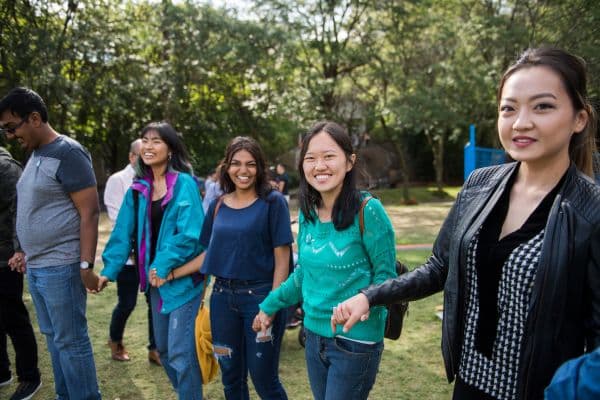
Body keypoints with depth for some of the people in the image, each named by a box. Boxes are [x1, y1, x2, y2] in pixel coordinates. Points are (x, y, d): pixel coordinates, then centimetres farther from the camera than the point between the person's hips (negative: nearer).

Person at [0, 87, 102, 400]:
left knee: (70, 341, 1)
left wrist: (86, 265, -20)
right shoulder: (35, 154, 13)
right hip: (36, 268, 9)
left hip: (60, 267, -9)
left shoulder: (67, 153, -13)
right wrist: (29, 253, 19)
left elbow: (89, 212, -17)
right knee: (53, 338, 17)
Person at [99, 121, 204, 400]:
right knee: (163, 348, 18)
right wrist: (109, 270, -3)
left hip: (182, 279, -7)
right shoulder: (138, 188, 6)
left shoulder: (184, 184, -13)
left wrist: (164, 266, -20)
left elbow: (189, 234, -19)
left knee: (180, 351, -3)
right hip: (154, 279, 7)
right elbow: (123, 232, 5)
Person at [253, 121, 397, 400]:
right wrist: (269, 306, 18)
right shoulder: (307, 212, 0)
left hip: (356, 340, -6)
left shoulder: (367, 210, -18)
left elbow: (385, 275, -12)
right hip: (314, 334, 6)